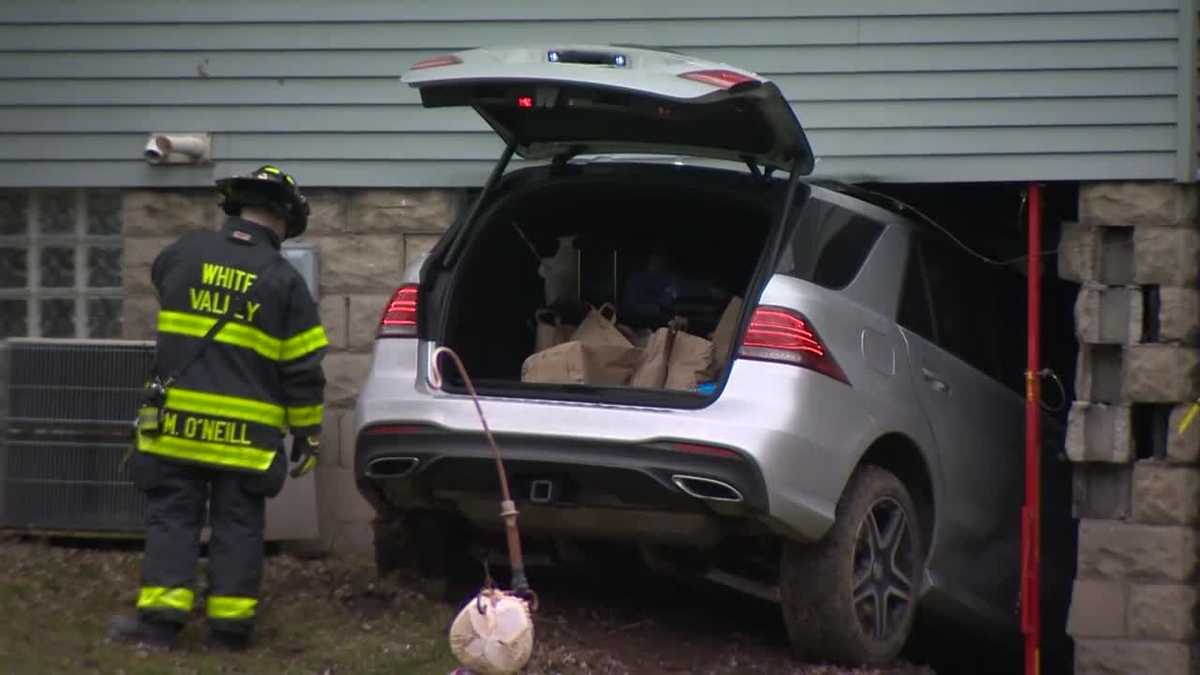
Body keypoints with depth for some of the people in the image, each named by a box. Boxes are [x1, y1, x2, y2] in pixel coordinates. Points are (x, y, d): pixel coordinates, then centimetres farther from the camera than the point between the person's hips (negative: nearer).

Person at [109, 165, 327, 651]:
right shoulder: (284, 281, -5)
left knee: (172, 517, 7)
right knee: (237, 525, 7)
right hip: (247, 432, -1)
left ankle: (160, 618, -1)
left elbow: (162, 280, 28)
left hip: (177, 421, 1)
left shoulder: (183, 253, 2)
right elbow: (303, 371, -3)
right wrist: (307, 433, 7)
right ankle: (229, 625, 8)